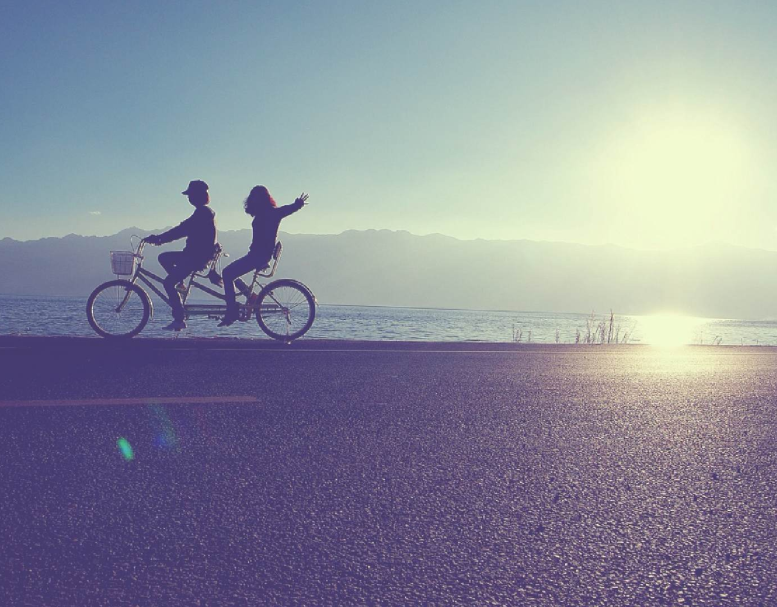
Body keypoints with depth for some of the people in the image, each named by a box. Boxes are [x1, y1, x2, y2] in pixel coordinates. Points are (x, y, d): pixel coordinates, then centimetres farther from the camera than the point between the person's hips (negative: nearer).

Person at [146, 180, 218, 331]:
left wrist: (158, 238, -19)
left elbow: (181, 230, -23)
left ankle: (179, 320, -10)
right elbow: (183, 229, 21)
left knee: (168, 283, -9)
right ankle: (178, 285, 13)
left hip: (197, 256, -10)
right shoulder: (206, 212, 15)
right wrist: (160, 238, 17)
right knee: (163, 258, 18)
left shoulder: (202, 212, -17)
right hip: (197, 254, 10)